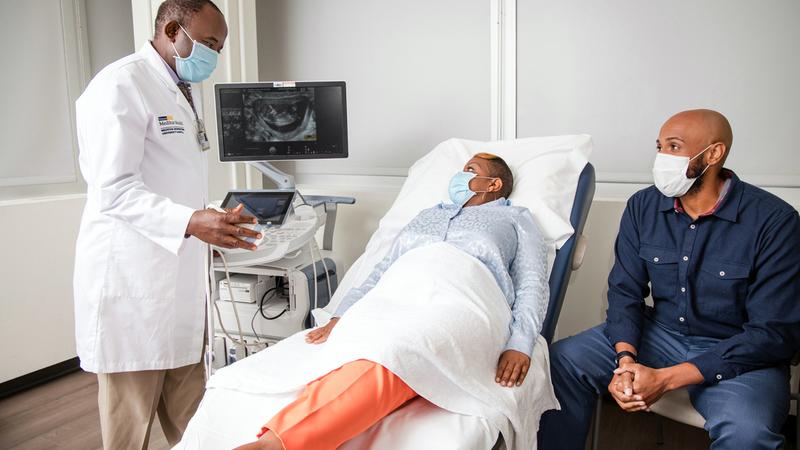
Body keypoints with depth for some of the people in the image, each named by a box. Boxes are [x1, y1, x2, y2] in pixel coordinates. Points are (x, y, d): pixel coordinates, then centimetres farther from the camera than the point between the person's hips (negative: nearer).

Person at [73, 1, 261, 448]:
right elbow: (113, 189, -21)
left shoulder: (180, 92, 17)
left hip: (180, 272, 8)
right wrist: (190, 222, -33)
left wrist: (215, 217, 13)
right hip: (132, 277, -8)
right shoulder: (121, 85, -12)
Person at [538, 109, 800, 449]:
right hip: (660, 333, 4)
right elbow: (625, 292, 0)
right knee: (563, 360, -16)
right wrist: (626, 360, -21)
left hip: (741, 353, -3)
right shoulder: (643, 207, -2)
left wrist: (667, 378, -24)